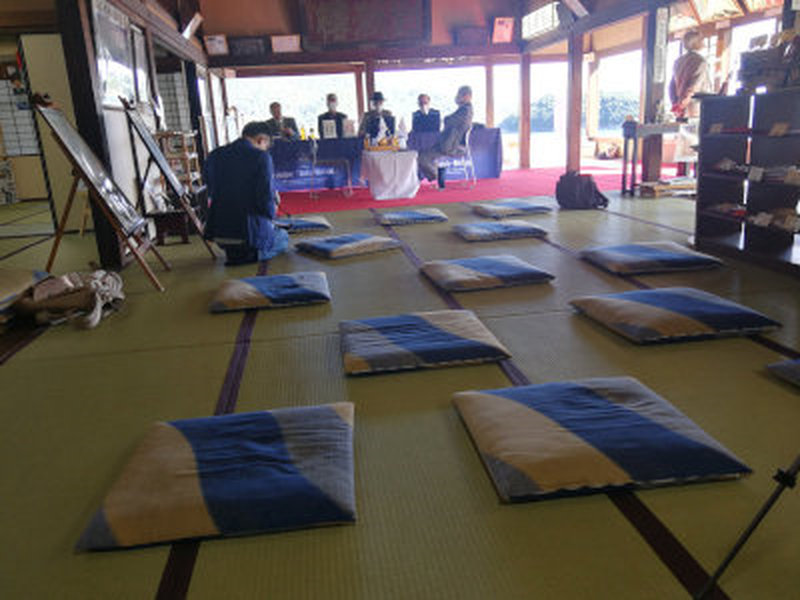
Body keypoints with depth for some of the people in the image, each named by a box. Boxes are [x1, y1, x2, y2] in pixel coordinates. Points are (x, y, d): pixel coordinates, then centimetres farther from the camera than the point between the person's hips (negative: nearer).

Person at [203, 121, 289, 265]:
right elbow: (266, 196, -19)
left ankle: (232, 252, 16)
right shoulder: (261, 157, -14)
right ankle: (250, 254, 2)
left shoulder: (214, 156, 4)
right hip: (251, 231, -7)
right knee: (283, 238, 26)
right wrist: (272, 211, 6)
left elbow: (211, 192, 15)